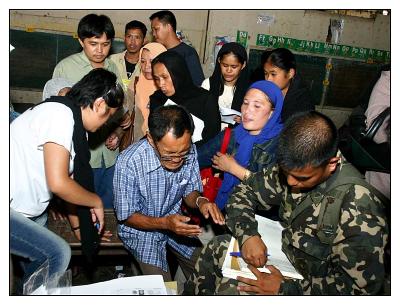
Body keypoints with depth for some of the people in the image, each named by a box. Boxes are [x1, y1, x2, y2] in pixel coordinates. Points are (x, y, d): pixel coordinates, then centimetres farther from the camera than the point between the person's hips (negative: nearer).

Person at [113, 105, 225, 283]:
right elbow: (127, 216, -19)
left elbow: (190, 191, -2)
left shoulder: (189, 151, -19)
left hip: (175, 222, 4)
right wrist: (165, 223, -34)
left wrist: (200, 201, -25)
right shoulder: (128, 162, -31)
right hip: (141, 228, -4)